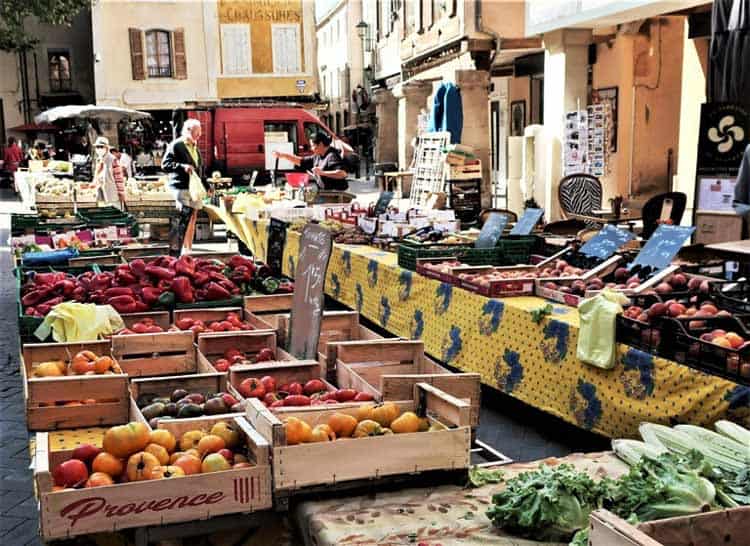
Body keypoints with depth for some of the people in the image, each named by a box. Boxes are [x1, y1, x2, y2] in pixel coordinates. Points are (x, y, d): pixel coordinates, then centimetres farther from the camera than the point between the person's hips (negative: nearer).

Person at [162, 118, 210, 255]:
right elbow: (165, 164, -12)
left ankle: (188, 251, 16)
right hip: (181, 189, -8)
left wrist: (206, 186, 21)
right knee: (181, 222, -13)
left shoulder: (195, 148, 20)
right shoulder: (175, 145, -5)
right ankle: (174, 254, -12)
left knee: (191, 221, 10)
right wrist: (182, 166, -23)